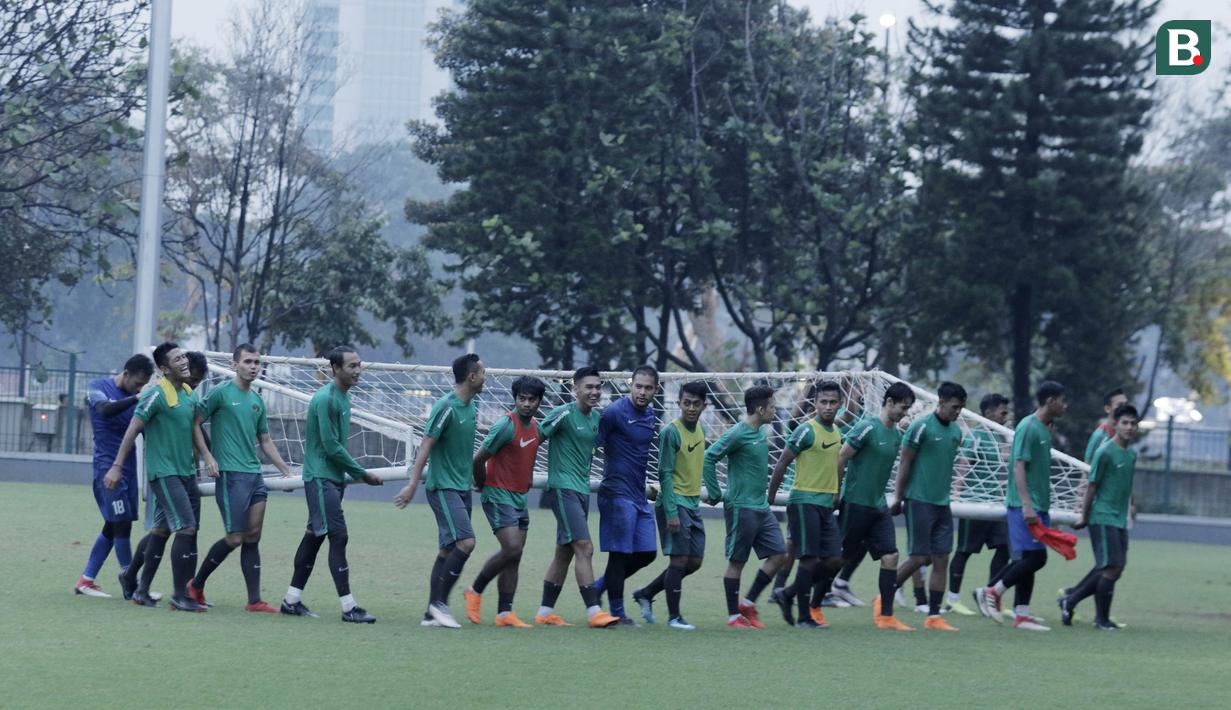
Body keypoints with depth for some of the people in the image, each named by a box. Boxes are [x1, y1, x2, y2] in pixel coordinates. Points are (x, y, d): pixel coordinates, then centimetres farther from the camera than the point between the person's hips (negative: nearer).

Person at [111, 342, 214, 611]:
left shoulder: (189, 394, 11)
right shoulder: (156, 394, -13)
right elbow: (133, 429, -13)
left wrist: (207, 456, 6)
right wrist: (117, 466, -15)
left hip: (185, 472, 8)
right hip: (163, 473, -8)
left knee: (161, 530, 12)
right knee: (187, 527, -13)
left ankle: (137, 585, 23)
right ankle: (180, 596, -10)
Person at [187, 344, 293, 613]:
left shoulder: (257, 401, 17)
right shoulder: (221, 393, -5)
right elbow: (194, 423, -4)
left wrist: (286, 470, 20)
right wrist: (208, 457, -9)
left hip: (255, 474, 7)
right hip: (231, 475, -7)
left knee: (253, 537, 3)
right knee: (235, 538, -7)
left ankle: (254, 601, 2)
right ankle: (196, 585, 10)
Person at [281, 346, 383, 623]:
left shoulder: (343, 397, 13)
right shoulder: (325, 399, -17)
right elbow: (331, 447, -19)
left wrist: (356, 474, 12)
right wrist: (362, 474, -11)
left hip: (333, 479, 9)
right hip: (321, 478, -9)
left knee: (314, 536, 12)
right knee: (339, 537, -11)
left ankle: (292, 600, 18)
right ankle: (348, 607, -11)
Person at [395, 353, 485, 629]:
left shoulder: (473, 407, 10)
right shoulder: (446, 407, -16)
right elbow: (426, 446, -18)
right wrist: (412, 485, -22)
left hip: (462, 488, 9)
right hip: (443, 488, -9)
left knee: (449, 549, 7)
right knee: (466, 542, -18)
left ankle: (432, 613, 10)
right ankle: (439, 602, -10)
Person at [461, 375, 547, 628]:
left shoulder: (536, 427, 9)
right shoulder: (506, 425, -17)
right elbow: (479, 459, -15)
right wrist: (483, 485, -2)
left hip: (519, 498, 8)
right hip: (498, 496, -8)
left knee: (514, 556, 4)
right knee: (512, 548, -18)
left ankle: (504, 613, 5)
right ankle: (475, 591, 2)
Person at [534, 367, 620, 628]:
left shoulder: (596, 418, 12)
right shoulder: (563, 414, -12)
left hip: (582, 489, 9)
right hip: (563, 487, -9)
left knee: (565, 552, 11)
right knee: (584, 548, -15)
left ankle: (545, 612, 17)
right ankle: (594, 612, -18)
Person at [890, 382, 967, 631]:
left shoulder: (956, 432, 12)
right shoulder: (921, 427, -10)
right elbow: (904, 463, -8)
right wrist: (898, 497, -9)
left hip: (942, 504, 7)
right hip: (919, 501, -7)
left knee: (941, 559, 2)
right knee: (919, 557, -7)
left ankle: (934, 616, 5)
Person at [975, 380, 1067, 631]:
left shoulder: (1044, 429, 17)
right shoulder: (1028, 427, -12)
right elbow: (1018, 467, -18)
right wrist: (1026, 504, -25)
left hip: (1038, 507, 9)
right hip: (1025, 506, -9)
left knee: (1029, 559, 7)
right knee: (1035, 557, -13)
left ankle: (1022, 614, 7)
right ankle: (991, 592, -3)